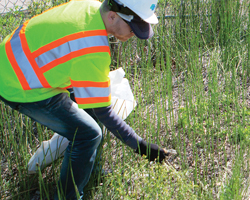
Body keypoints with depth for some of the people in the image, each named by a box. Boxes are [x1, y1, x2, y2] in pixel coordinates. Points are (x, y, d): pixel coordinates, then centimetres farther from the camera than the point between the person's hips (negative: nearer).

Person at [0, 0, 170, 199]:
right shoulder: (94, 50, -30)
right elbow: (102, 110, -24)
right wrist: (139, 145, -18)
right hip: (22, 90, -10)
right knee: (88, 135, -8)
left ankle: (93, 170, 33)